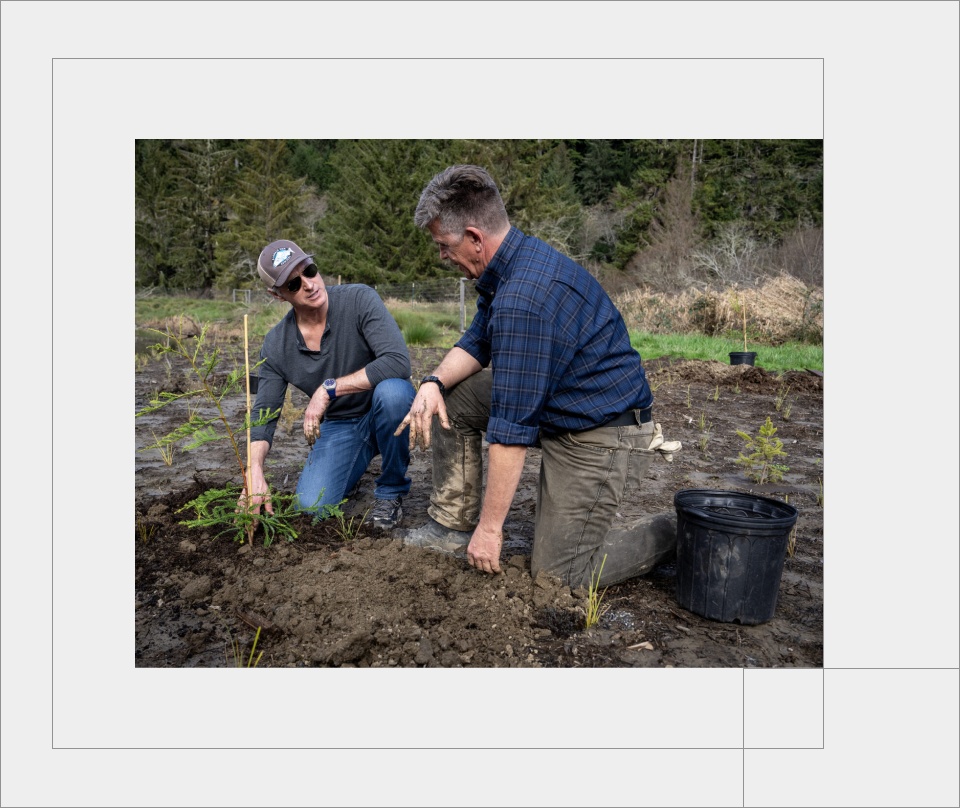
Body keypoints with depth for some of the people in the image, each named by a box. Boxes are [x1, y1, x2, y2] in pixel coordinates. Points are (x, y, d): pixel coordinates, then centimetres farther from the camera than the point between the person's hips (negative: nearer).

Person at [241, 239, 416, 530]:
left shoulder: (359, 299, -20)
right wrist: (254, 472, -21)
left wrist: (329, 388, -32)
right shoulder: (275, 346, -8)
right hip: (338, 427, 3)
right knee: (312, 506, -18)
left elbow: (398, 362, -33)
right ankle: (354, 466, 19)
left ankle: (391, 491, -13)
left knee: (391, 391, -38)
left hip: (385, 417, -3)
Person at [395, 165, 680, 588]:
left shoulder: (521, 302, -31)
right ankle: (453, 526, 14)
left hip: (600, 438, -10)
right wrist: (433, 383, -7)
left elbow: (511, 429, -29)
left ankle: (674, 534, 13)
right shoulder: (518, 257, 1)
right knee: (450, 399, 6)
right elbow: (478, 341, 13)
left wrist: (491, 527, -21)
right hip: (560, 409, 10)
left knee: (557, 576, -5)